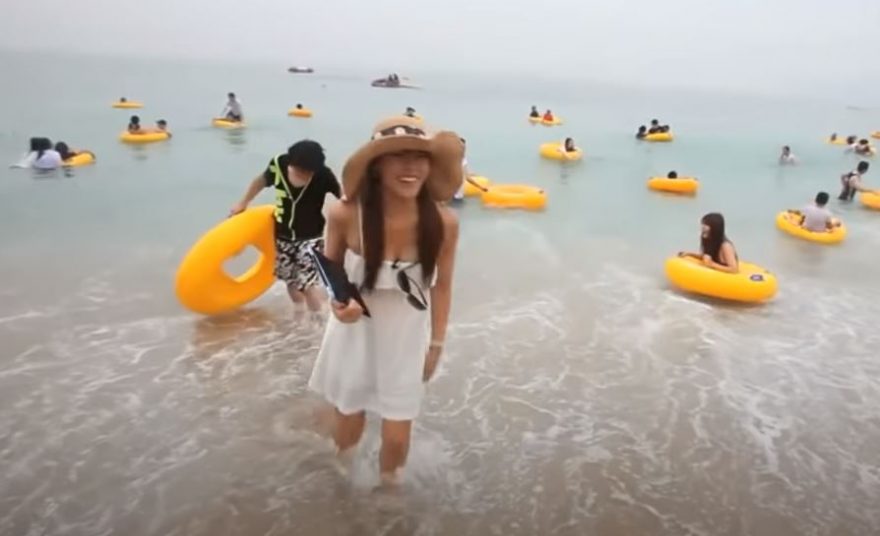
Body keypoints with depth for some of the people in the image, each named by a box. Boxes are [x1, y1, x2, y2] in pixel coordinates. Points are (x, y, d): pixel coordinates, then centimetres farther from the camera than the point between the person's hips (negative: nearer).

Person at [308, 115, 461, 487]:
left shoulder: (443, 222, -21)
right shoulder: (345, 215, -24)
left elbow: (442, 285, -5)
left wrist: (437, 344, 2)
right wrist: (338, 301, -24)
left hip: (407, 338, 0)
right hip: (355, 334, 0)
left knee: (396, 437, 11)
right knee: (349, 422, 22)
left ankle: (388, 490, 46)